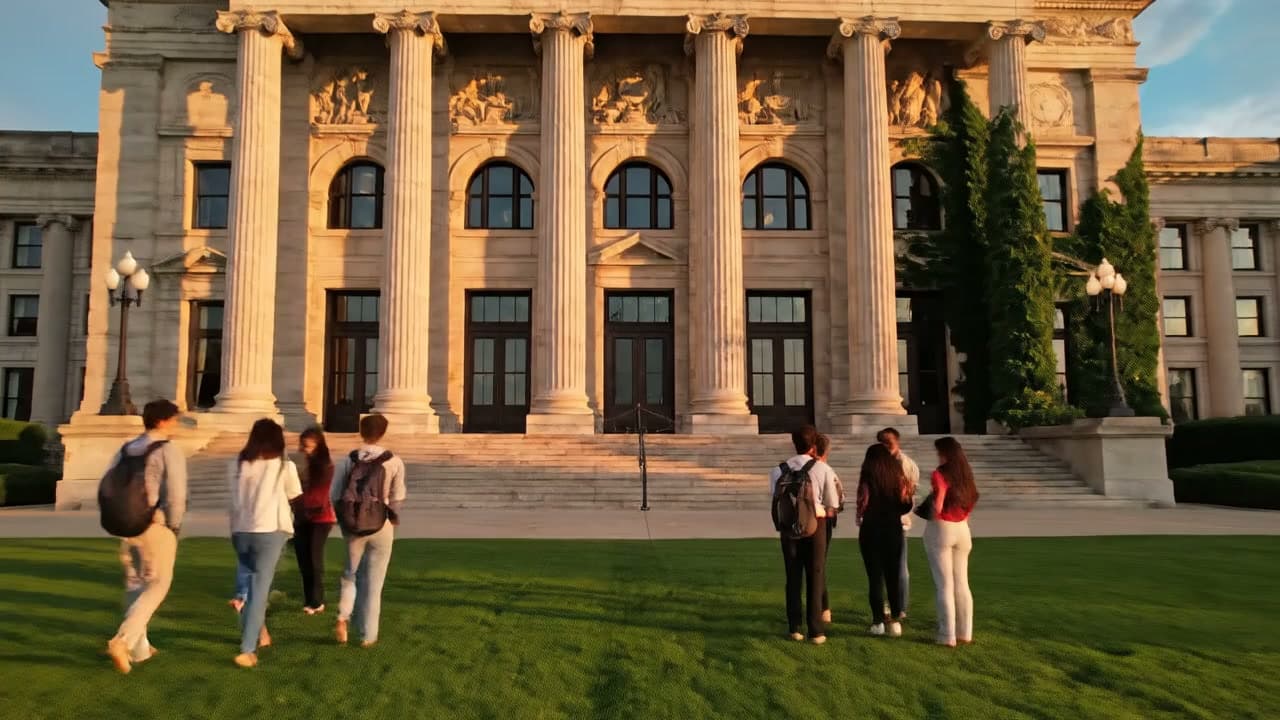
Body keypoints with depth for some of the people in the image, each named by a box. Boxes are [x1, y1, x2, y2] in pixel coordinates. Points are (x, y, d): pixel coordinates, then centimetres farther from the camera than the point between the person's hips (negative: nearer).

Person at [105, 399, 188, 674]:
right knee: (156, 586, 5)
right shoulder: (169, 451, -12)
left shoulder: (125, 450, 10)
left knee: (135, 586, 17)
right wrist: (174, 526, -5)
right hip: (156, 527, -7)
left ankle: (139, 648, 25)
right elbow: (176, 494, -19)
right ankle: (122, 641, -9)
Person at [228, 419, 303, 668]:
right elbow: (295, 496, 6)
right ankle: (247, 650, -7)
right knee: (260, 589, -1)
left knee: (252, 584, 22)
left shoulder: (237, 465, 4)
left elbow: (236, 495, 7)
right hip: (269, 531, -4)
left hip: (240, 531, 4)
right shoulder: (285, 466, -5)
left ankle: (261, 632, 36)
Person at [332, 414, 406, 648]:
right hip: (382, 526, -1)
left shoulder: (347, 461, -4)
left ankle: (342, 618, 3)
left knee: (350, 573, 23)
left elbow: (335, 496, -2)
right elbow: (397, 499, -7)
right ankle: (368, 635, 13)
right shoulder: (394, 462, -9)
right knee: (373, 582, 9)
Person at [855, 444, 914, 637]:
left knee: (875, 577, 4)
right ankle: (895, 620, 9)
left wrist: (859, 518, 9)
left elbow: (862, 504, -11)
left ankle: (879, 621, 6)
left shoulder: (868, 477, -8)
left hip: (871, 530, -3)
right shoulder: (898, 475, 0)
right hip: (894, 529, 3)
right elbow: (906, 503, 1)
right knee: (893, 576, 10)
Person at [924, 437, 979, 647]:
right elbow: (970, 504, 8)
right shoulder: (966, 475, 7)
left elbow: (937, 507, -19)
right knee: (961, 584, 13)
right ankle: (965, 633, 18)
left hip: (941, 529, -6)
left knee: (944, 585, 0)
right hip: (962, 530, 6)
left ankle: (948, 636, 2)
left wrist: (929, 513, 1)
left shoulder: (940, 474, -13)